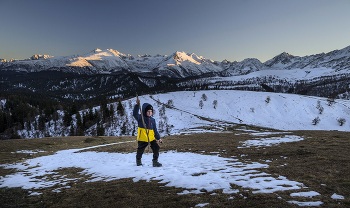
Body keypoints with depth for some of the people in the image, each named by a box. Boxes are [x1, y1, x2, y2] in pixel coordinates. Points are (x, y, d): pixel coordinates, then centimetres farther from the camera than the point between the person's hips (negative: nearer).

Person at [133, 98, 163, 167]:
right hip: (142, 138, -3)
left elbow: (155, 130, 15)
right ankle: (138, 160, 41)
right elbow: (135, 114, -26)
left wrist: (158, 138, 13)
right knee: (140, 151, 12)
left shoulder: (152, 120, 9)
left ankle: (155, 161, 4)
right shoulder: (140, 118, -5)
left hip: (151, 138, 4)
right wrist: (137, 105, -36)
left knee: (156, 148, -9)